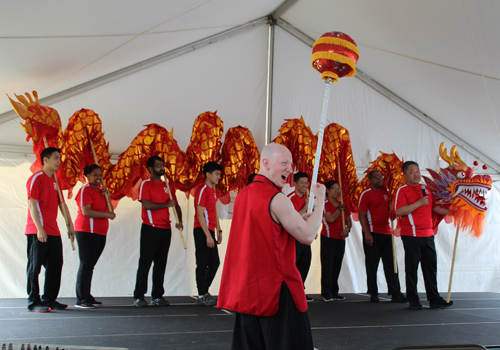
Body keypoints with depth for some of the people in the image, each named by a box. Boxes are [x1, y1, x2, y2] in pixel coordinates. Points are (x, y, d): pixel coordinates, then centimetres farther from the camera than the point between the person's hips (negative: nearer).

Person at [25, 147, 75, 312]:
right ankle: (33, 302, 4)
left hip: (53, 231, 8)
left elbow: (62, 204, 21)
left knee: (55, 266, 9)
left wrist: (70, 225, 15)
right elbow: (32, 204, -14)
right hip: (38, 232, -8)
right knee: (35, 266, -2)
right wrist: (39, 228, -21)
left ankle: (49, 299, 18)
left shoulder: (55, 181, 18)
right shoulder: (36, 178, -7)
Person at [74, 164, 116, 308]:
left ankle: (87, 296, 16)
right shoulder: (85, 190, -6)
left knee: (90, 265, 11)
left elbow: (109, 210, 17)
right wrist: (107, 215, -14)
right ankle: (81, 300, -5)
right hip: (87, 231, -8)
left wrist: (107, 197, 2)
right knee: (85, 265, -7)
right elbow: (86, 211, -17)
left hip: (100, 233, 8)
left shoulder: (100, 191, 19)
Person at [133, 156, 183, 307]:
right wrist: (166, 204, -10)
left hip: (165, 229, 6)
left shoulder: (167, 185, 15)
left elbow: (175, 205, 18)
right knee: (145, 263, -2)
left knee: (161, 263, 8)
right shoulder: (146, 184, -2)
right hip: (150, 229, -5)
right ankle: (139, 296, 6)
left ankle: (157, 296, 15)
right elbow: (146, 204, -16)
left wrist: (179, 220, 1)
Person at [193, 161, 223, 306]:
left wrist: (218, 230, 16)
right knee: (203, 263, -4)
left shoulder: (212, 190, 17)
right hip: (202, 231, -9)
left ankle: (204, 291, 22)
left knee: (214, 262, 11)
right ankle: (202, 296, 3)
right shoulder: (202, 190, -11)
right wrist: (208, 235, -19)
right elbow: (200, 214, -16)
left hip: (210, 231, 9)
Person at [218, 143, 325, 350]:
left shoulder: (242, 195, 9)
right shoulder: (277, 199, -16)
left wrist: (300, 218, 14)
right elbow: (307, 236, -13)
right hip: (276, 290, -8)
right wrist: (320, 199, -4)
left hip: (245, 290, 8)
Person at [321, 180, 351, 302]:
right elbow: (331, 219, -17)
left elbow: (348, 220, 15)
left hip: (340, 239, 6)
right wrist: (339, 209, -8)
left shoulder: (343, 205, 13)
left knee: (337, 266, 8)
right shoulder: (325, 204, -6)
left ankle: (334, 292, 15)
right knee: (328, 266, -6)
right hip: (328, 238, -6)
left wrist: (347, 229, -4)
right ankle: (327, 293, -1)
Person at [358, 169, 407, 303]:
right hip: (372, 234, -6)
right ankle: (373, 294, 11)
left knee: (391, 263, 4)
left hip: (386, 233, 6)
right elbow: (362, 215, -10)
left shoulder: (386, 191, 11)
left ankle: (395, 293, 8)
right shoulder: (365, 194, -5)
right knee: (372, 264, 1)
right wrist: (367, 233, -18)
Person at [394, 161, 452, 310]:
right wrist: (418, 203, -19)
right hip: (411, 235, -6)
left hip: (428, 234, 6)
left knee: (431, 266, 8)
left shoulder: (426, 189, 16)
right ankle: (413, 300, 8)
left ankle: (434, 299, 16)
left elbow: (435, 207, 26)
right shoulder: (402, 190, -4)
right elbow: (399, 211, -17)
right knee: (412, 268, -1)